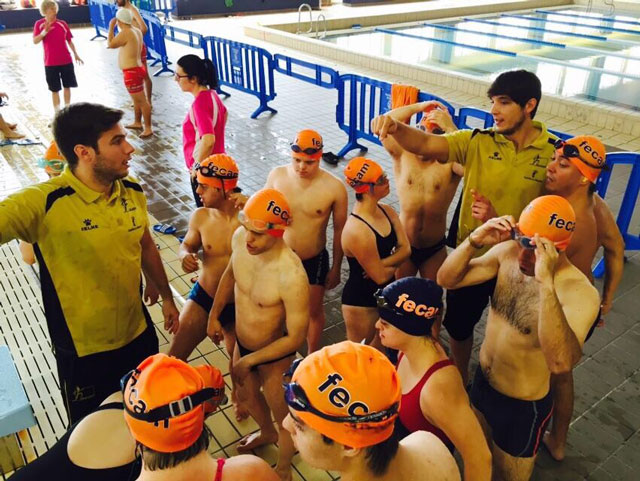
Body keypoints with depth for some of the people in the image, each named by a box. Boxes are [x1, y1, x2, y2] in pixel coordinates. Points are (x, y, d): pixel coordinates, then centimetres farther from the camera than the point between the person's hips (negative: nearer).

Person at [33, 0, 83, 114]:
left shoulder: (62, 23, 1)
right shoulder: (39, 24, -4)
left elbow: (69, 40, 9)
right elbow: (35, 41, -11)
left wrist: (75, 54, 5)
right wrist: (44, 32, -25)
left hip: (66, 61, 2)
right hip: (50, 63, -2)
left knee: (67, 86, 9)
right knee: (55, 89, 5)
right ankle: (57, 112, 14)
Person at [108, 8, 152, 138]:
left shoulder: (125, 33, -19)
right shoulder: (136, 31, 10)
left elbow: (110, 44, -10)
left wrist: (111, 27, -3)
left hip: (131, 72, -10)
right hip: (136, 69, 10)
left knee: (141, 101, -6)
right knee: (137, 99, 20)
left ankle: (148, 128, -3)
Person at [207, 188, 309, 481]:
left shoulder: (292, 276, -39)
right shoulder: (240, 238, -20)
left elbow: (296, 338, -28)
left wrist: (249, 361, -19)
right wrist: (214, 315, 10)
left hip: (274, 355, -7)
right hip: (242, 342, 7)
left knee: (284, 417, 19)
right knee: (245, 395, 32)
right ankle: (267, 433, 66)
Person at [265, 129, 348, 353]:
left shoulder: (334, 188, -20)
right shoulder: (277, 176, -13)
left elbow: (339, 230, -8)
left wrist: (336, 268, -1)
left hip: (314, 260, -2)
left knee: (314, 311, 18)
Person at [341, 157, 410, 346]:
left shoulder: (387, 211, -6)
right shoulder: (357, 231, -33)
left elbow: (405, 249, -7)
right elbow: (380, 276, -25)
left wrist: (382, 264, -23)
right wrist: (395, 263, -6)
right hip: (361, 301, -7)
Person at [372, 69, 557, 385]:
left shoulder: (554, 154, -12)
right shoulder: (477, 142, -11)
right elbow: (423, 144, -25)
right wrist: (394, 127, -45)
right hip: (470, 256, 1)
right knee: (459, 325, 20)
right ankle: (459, 381, 49)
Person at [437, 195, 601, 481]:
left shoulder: (580, 292, -30)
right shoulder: (508, 252, -13)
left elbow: (561, 363, -45)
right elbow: (446, 280, -13)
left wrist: (546, 283, -53)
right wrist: (474, 240, -29)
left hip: (523, 407, -5)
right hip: (481, 381, 5)